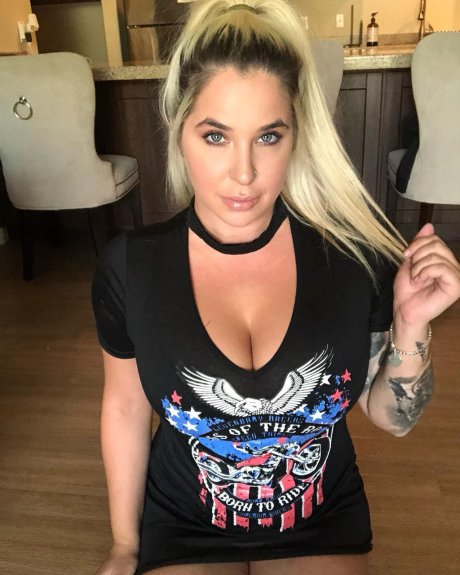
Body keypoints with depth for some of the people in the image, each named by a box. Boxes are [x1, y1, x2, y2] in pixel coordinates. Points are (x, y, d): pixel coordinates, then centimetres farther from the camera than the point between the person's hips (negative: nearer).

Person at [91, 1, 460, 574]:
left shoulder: (357, 249, -19)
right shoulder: (128, 266, -19)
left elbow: (391, 417, -7)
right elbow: (126, 406, -4)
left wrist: (411, 326, -25)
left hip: (324, 525, 1)